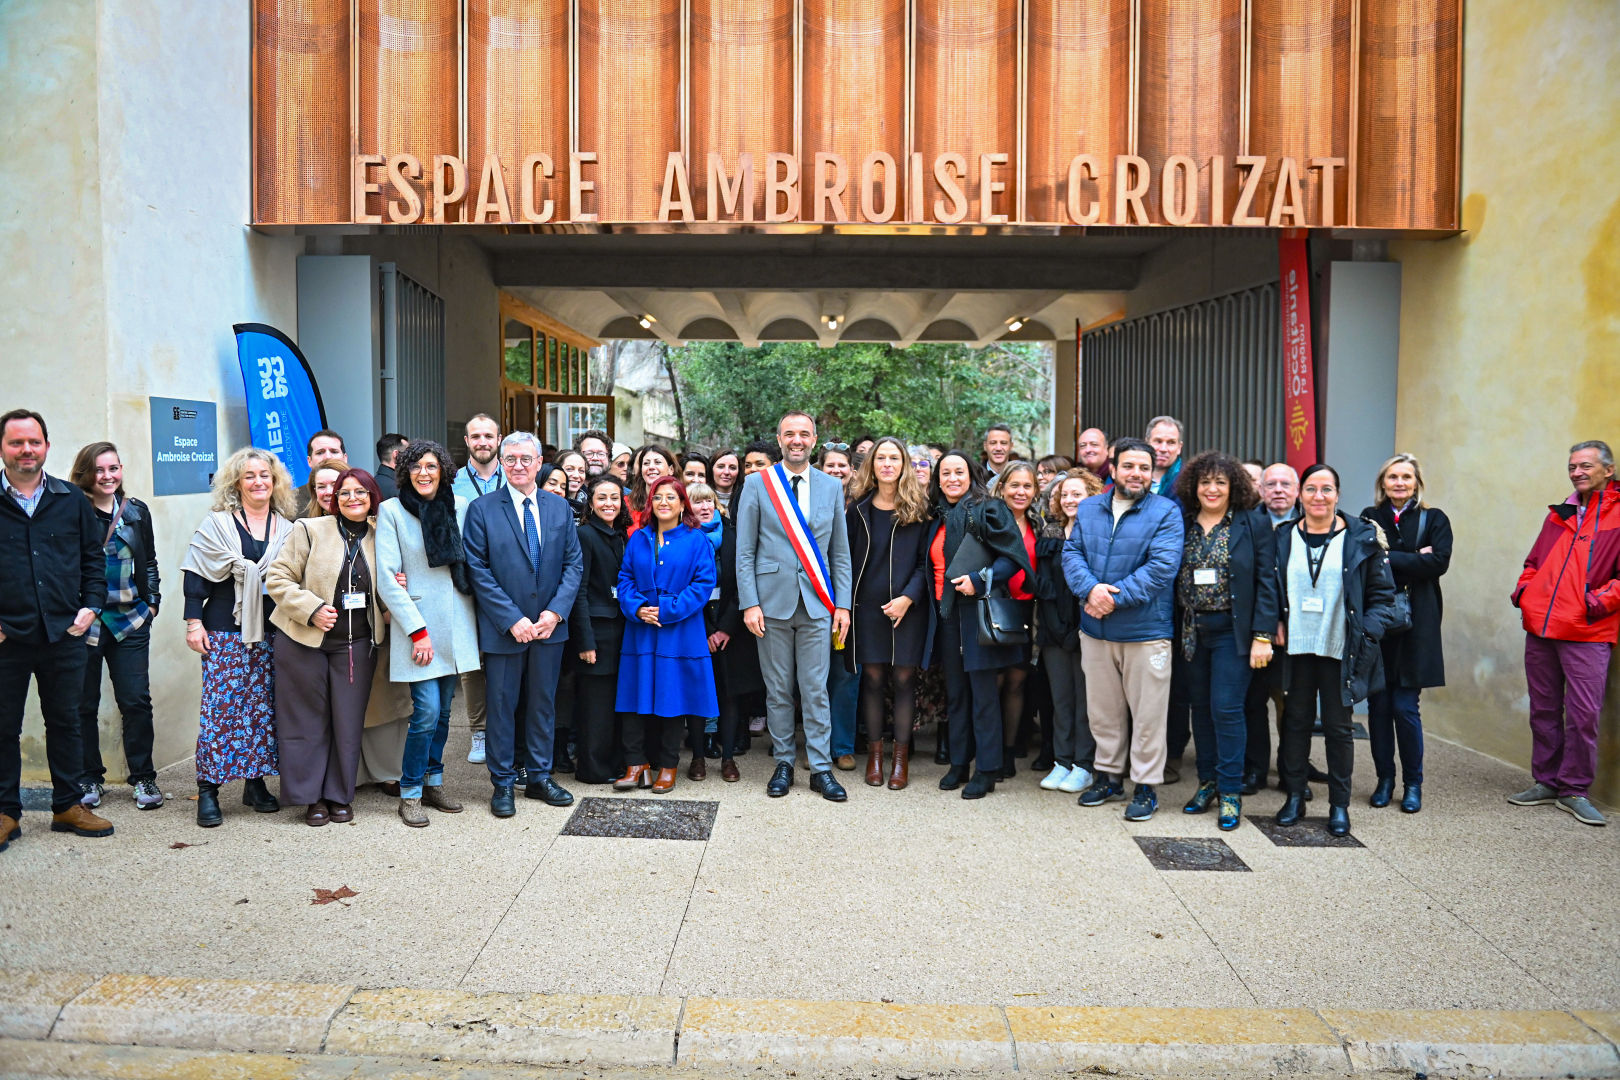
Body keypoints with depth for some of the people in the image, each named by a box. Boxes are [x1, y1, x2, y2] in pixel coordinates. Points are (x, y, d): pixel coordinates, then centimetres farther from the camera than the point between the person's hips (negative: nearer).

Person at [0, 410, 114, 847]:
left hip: (64, 634, 2)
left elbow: (94, 556, 11)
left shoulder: (72, 500, 7)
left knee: (65, 721, 11)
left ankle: (68, 805, 23)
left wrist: (91, 605, 0)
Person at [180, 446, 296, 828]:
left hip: (272, 632, 3)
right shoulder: (217, 523, 2)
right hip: (225, 631, -3)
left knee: (264, 704, 5)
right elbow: (194, 574, 0)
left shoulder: (287, 527, 10)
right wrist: (193, 621, -6)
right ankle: (208, 789, 1)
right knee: (221, 703, -6)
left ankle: (256, 782, 16)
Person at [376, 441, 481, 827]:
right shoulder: (391, 511, -4)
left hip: (455, 623, 4)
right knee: (427, 711, -9)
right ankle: (410, 793, 8)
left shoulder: (462, 507, 6)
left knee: (443, 710, 11)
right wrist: (417, 630, -11)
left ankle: (433, 782, 26)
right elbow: (386, 579, -7)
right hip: (415, 623, -4)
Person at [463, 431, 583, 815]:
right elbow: (478, 570, -8)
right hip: (503, 628, -3)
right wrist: (512, 619, -15)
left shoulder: (560, 508, 7)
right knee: (502, 705, 6)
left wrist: (555, 612, -9)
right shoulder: (482, 509, -3)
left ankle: (540, 777, 25)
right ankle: (502, 783, 19)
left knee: (543, 703, 12)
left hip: (549, 625, 3)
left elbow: (573, 564, 4)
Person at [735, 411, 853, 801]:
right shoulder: (758, 485, 2)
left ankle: (821, 769, 12)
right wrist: (750, 603, -7)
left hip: (817, 605, 1)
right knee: (778, 689, 6)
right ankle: (784, 764, 20)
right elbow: (745, 552, 1)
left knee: (816, 689, 3)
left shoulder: (832, 487, 9)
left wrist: (843, 604, 3)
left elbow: (840, 552, 10)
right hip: (773, 601, -1)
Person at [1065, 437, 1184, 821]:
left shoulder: (1166, 512, -5)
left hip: (1145, 631, -4)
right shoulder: (1088, 509, 9)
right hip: (1096, 630, 4)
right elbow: (1072, 554, 1)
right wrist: (1091, 588, -18)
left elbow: (1162, 566, -15)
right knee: (1102, 710, 15)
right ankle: (1109, 776, 30)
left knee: (1147, 714, 3)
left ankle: (1146, 786, 17)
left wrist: (1115, 597, -19)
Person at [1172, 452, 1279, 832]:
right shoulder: (1182, 524, 5)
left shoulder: (1254, 524, -3)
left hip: (1233, 630, -4)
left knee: (1226, 708, -5)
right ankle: (1208, 781, 22)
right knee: (1201, 706, 9)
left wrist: (1263, 636, -12)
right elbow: (1171, 577, 7)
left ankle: (1230, 792, 6)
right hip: (1193, 630, 4)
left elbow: (1266, 582, -6)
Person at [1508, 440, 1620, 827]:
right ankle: (1546, 782, 22)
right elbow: (1534, 561, 23)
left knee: (1583, 714, -4)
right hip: (1540, 627, 6)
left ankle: (1575, 791, 9)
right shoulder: (1560, 515, 16)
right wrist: (1523, 588, 7)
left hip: (1588, 633, -5)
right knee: (1544, 710, 11)